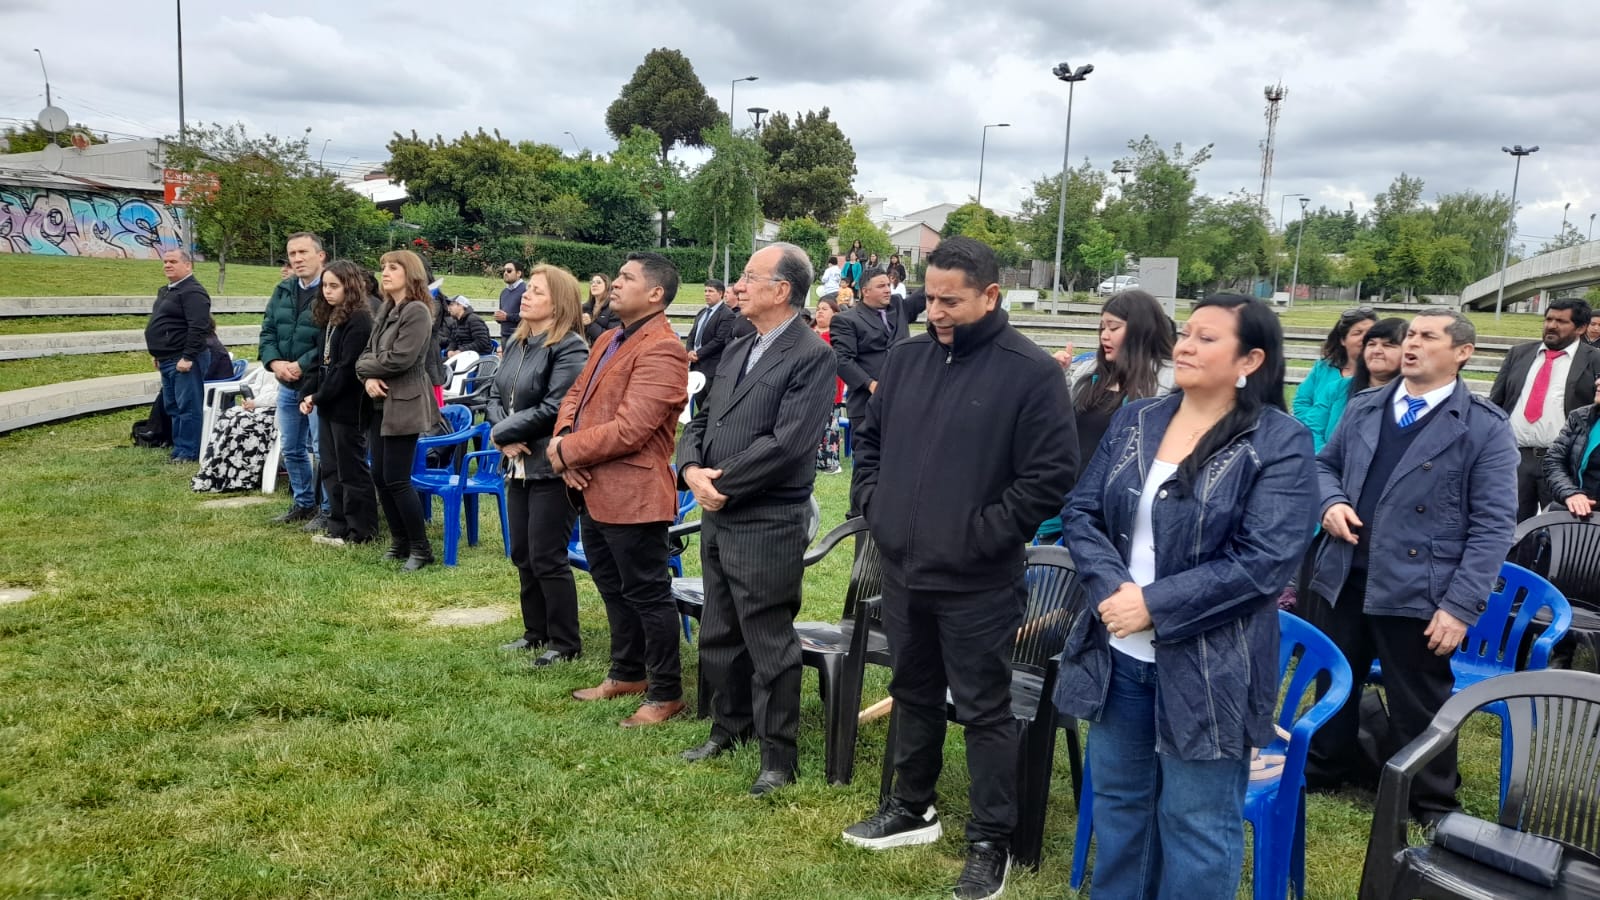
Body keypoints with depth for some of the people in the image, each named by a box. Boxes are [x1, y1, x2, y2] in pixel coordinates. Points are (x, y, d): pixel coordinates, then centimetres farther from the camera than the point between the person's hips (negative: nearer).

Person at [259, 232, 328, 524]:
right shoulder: (282, 291, 11)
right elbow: (267, 331, 11)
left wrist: (301, 366, -20)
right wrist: (274, 362, -7)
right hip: (287, 386, 8)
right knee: (292, 449, 17)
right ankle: (303, 503, 31)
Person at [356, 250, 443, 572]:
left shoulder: (417, 311, -13)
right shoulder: (386, 310, 14)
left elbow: (399, 359, -20)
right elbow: (369, 351, 13)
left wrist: (363, 366, -5)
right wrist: (368, 378, -8)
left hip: (404, 404, -9)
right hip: (380, 403, 9)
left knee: (396, 478, -6)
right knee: (379, 476, 10)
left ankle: (421, 548, 7)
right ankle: (400, 541, 24)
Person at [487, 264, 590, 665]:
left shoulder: (570, 349, -16)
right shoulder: (516, 343, 12)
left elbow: (552, 410, -22)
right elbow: (495, 395, 11)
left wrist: (502, 432, -11)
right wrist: (504, 440, -8)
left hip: (552, 468, -9)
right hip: (519, 465, 9)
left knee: (547, 558, -2)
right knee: (522, 555, 15)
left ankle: (566, 643, 12)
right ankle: (536, 631, 30)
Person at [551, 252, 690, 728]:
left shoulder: (660, 350, -19)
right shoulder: (608, 339, 14)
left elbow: (629, 429, -25)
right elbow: (576, 395, 15)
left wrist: (566, 450, -14)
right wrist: (564, 441, -6)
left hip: (631, 493, -10)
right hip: (593, 488, 10)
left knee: (647, 594, 2)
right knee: (613, 588, 22)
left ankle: (666, 693, 15)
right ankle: (627, 673, 38)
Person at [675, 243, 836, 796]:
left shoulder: (811, 357, -13)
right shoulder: (736, 352, 14)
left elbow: (787, 443, -22)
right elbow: (702, 421, 15)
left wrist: (720, 485, -15)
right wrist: (692, 471, -5)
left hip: (767, 527, -8)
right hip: (717, 520, 9)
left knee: (769, 645, 2)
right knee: (718, 636, 20)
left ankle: (779, 756, 17)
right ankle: (729, 726, 38)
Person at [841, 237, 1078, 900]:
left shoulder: (1032, 373, -13)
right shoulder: (906, 358, 5)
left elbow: (1051, 477, -14)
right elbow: (869, 437, 18)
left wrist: (981, 534, -15)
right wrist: (875, 505, 6)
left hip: (977, 583, -6)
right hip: (902, 571, 6)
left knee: (984, 712, 6)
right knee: (913, 693, 21)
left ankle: (990, 844, 22)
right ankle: (911, 808, 39)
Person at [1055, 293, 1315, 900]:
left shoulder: (1280, 443, -11)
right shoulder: (1134, 421, 5)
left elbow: (1264, 562, -18)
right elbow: (1080, 512, 3)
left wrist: (1154, 604, -19)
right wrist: (1111, 588, -14)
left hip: (1208, 665, -5)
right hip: (1118, 652, 5)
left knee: (1196, 823, 9)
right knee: (1118, 801, 21)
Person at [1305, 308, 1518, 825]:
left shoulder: (1486, 428, -7)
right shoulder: (1363, 407, 8)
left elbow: (1493, 526, -10)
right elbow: (1326, 465, 20)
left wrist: (1461, 605, -16)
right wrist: (1331, 502, -4)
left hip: (1417, 591, -4)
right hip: (1342, 578, 5)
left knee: (1420, 707, 9)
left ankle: (1430, 805, 31)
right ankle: (1323, 770, 41)